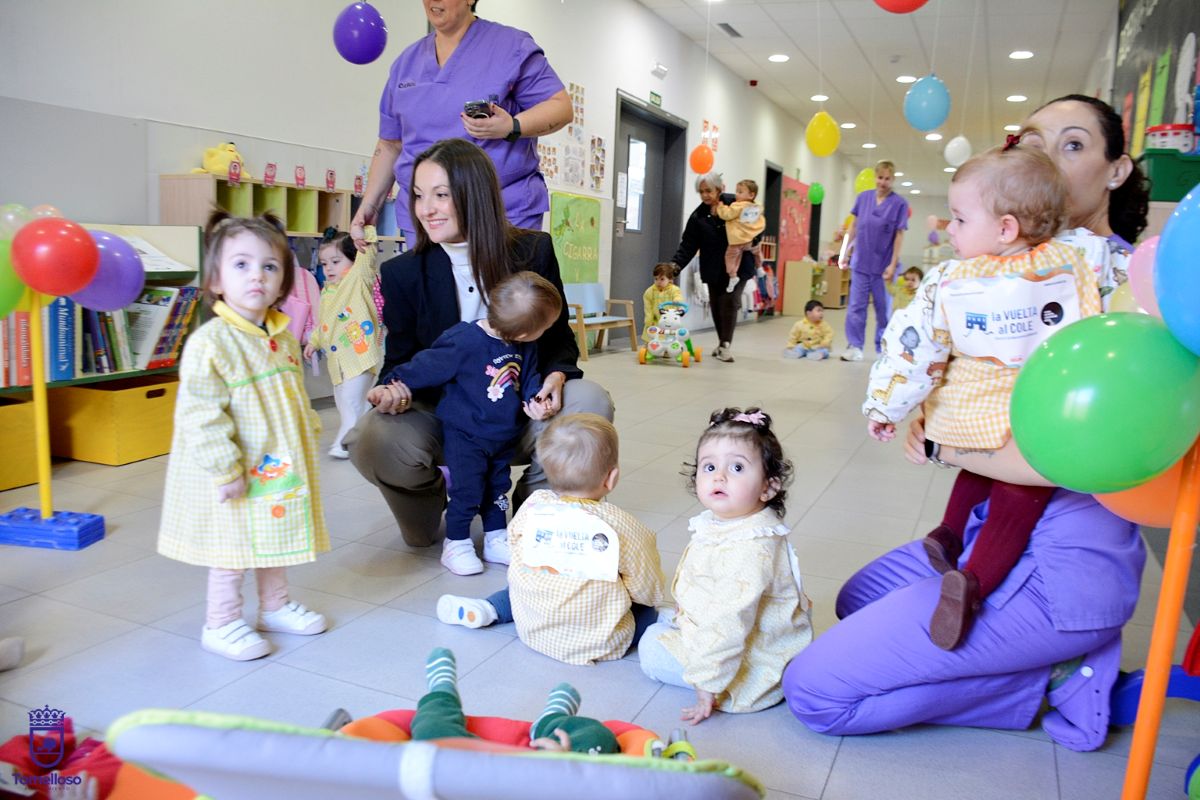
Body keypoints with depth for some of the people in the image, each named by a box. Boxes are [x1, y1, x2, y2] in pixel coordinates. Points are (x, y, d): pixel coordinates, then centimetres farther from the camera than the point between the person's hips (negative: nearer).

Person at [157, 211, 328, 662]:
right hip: (237, 474, -7)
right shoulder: (209, 344, -20)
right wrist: (225, 469, -23)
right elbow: (201, 416, -23)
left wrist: (309, 432, 17)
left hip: (281, 467, 7)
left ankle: (275, 606, 37)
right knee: (233, 549, 5)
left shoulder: (283, 337, 4)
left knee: (276, 537, 20)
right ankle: (220, 624, 23)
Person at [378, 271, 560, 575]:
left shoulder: (525, 347, -6)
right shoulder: (463, 342, -26)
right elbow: (425, 366, -17)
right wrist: (391, 385, -10)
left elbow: (529, 377, 9)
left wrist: (535, 398, -11)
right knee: (467, 491, -1)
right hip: (464, 435, -6)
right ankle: (456, 544, 18)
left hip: (503, 435, 6)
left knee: (497, 488, 18)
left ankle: (496, 539, 33)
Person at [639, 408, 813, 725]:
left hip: (753, 660, -10)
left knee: (653, 648, -6)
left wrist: (706, 681, -29)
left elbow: (729, 624, -34)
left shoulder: (750, 550, -35)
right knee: (661, 618, 23)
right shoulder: (719, 523, -2)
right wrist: (683, 609, 28)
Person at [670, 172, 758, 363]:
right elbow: (687, 246, -9)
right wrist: (675, 264, -23)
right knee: (717, 305, 10)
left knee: (729, 302, -10)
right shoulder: (698, 217, -5)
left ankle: (726, 344, 0)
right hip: (714, 269, 3)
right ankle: (722, 342, 27)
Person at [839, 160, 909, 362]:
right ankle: (854, 347, 8)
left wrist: (893, 265, -10)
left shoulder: (899, 203, -5)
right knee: (856, 307, 1)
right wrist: (844, 253, 7)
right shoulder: (863, 197, 4)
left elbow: (899, 235, -6)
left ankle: (883, 350, 17)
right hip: (860, 263, 2)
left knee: (883, 309, 6)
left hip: (882, 266, -2)